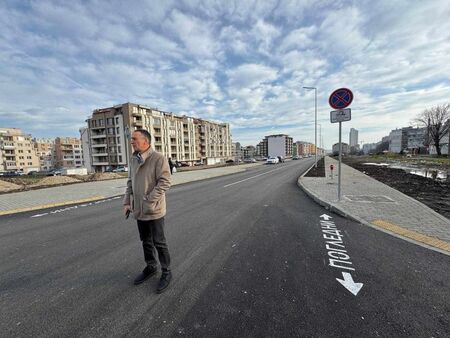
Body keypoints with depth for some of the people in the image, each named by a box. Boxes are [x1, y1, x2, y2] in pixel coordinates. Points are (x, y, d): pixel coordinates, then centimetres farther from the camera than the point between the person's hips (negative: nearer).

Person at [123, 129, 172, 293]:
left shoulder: (158, 158, -14)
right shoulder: (133, 159, 10)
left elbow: (164, 182, -20)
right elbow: (130, 182, 15)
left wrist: (150, 200, -22)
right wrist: (127, 201, 8)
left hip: (154, 210, -7)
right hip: (139, 209, 7)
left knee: (159, 243, 6)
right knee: (146, 241, 20)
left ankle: (166, 272, 25)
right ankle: (151, 267, 41)